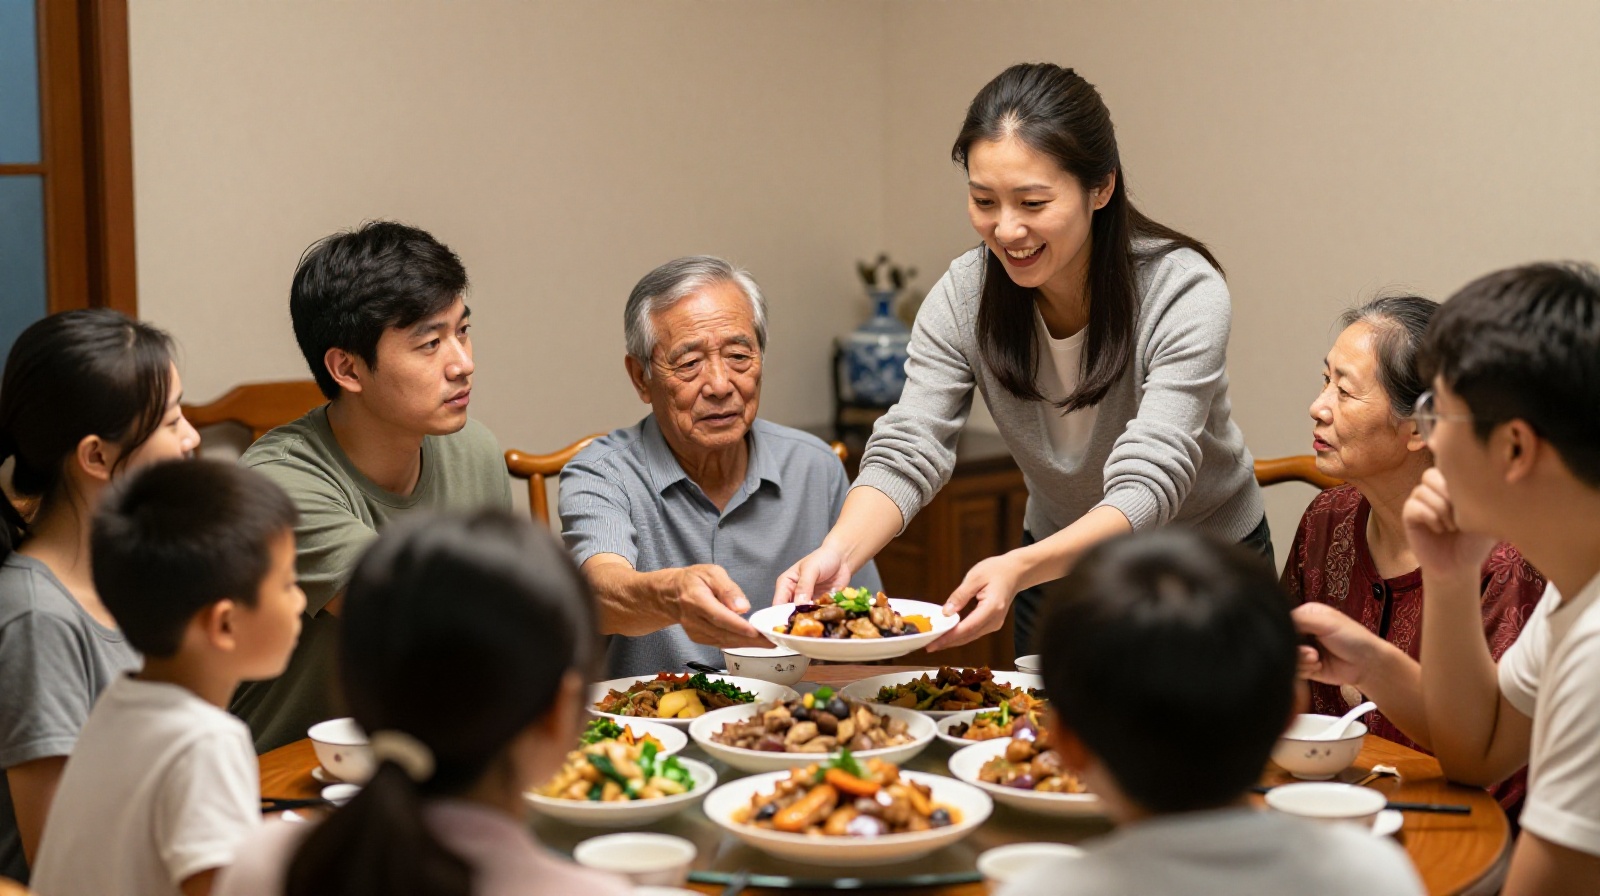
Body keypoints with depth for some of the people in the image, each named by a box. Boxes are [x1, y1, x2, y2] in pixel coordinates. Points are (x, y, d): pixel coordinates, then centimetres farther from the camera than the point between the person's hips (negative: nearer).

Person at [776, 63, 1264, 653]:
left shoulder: (1184, 294, -28)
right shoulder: (963, 298, -17)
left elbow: (1146, 486, -36)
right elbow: (905, 454, -23)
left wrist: (1019, 569, -53)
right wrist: (838, 552, -44)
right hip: (1058, 565, 3)